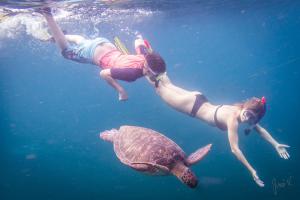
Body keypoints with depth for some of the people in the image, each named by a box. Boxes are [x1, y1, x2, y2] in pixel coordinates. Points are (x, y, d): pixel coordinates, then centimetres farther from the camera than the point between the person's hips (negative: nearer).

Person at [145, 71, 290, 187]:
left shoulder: (240, 110, -15)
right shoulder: (233, 119, -37)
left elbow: (260, 129, 0)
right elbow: (234, 149, -39)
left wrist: (276, 145, -10)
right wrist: (252, 171, -39)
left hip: (199, 100, 7)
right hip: (193, 106, -7)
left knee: (170, 87, 29)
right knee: (163, 91, 17)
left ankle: (159, 75, 47)